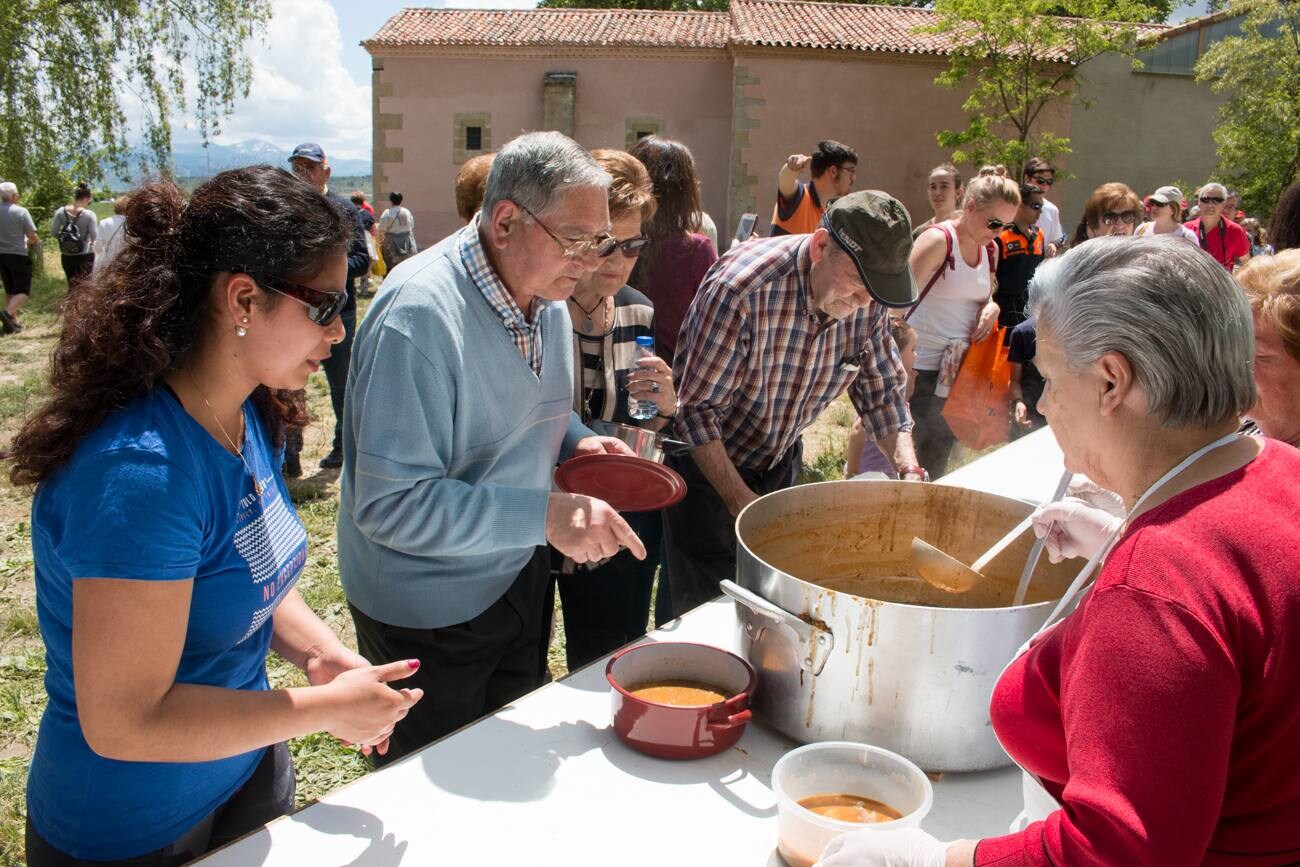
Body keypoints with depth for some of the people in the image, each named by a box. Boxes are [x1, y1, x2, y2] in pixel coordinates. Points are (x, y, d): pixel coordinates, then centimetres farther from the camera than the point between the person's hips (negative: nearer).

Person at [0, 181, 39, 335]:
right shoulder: (21, 212, -13)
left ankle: (13, 322, 16)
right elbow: (32, 236, -12)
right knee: (23, 290, 1)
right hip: (18, 255, -5)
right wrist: (34, 243, 10)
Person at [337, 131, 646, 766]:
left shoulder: (547, 297, -2)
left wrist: (575, 441, -5)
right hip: (426, 612, -8)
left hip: (517, 577, 8)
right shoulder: (420, 314, -30)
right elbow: (391, 504, -32)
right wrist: (545, 514, -37)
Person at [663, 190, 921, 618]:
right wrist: (740, 500, -27)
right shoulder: (742, 288, -31)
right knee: (707, 604, 2)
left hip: (779, 462, 6)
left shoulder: (869, 302, -12)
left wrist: (908, 467, -15)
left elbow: (883, 389, 1)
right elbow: (696, 407, -26)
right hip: (706, 461, -5)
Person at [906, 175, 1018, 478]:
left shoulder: (990, 249, 10)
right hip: (920, 368, -7)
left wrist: (991, 307, -2)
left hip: (959, 369, 7)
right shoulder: (938, 239, -13)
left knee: (936, 462, 15)